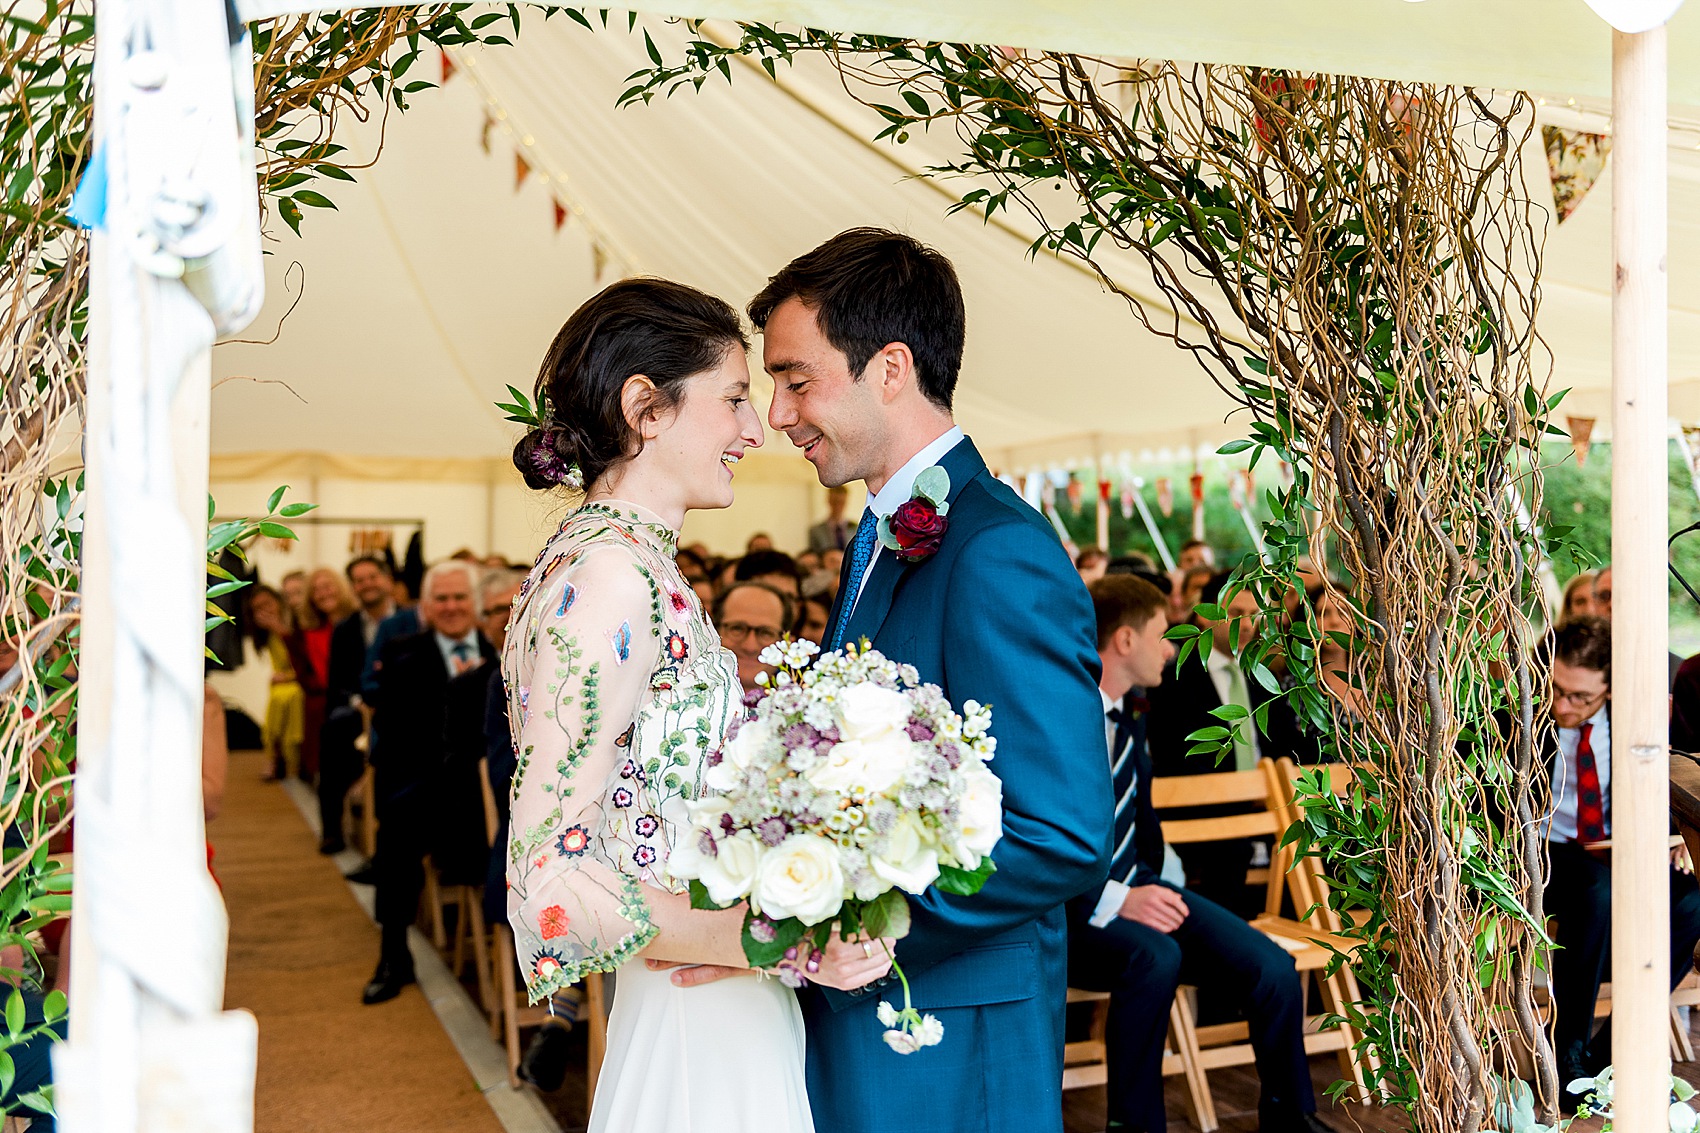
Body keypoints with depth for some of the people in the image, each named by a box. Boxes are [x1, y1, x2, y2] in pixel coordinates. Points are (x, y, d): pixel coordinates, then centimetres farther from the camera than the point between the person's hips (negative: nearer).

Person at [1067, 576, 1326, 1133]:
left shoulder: (1128, 711, 11)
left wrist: (1149, 888, 13)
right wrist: (1114, 900, -28)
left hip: (1130, 888, 8)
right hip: (1064, 911, -8)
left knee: (1273, 968, -9)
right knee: (1155, 957, -37)